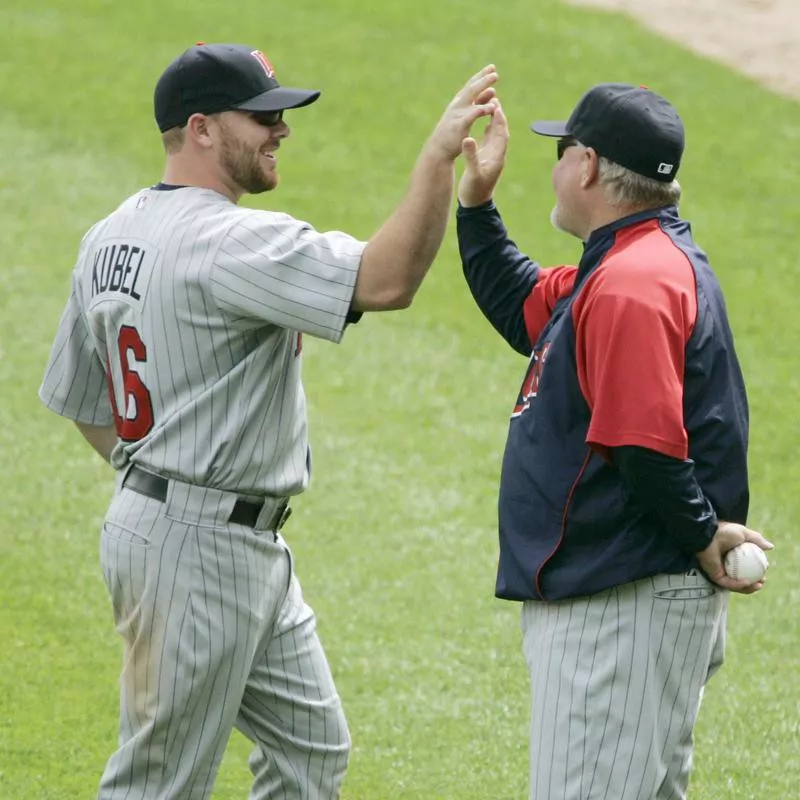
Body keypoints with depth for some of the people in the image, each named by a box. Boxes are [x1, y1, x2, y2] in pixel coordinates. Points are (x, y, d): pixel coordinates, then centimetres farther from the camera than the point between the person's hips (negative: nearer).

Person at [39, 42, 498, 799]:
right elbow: (385, 281, -32)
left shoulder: (110, 237, 9)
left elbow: (78, 398, 17)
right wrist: (439, 152, -31)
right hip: (199, 546, -10)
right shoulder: (229, 241, -21)